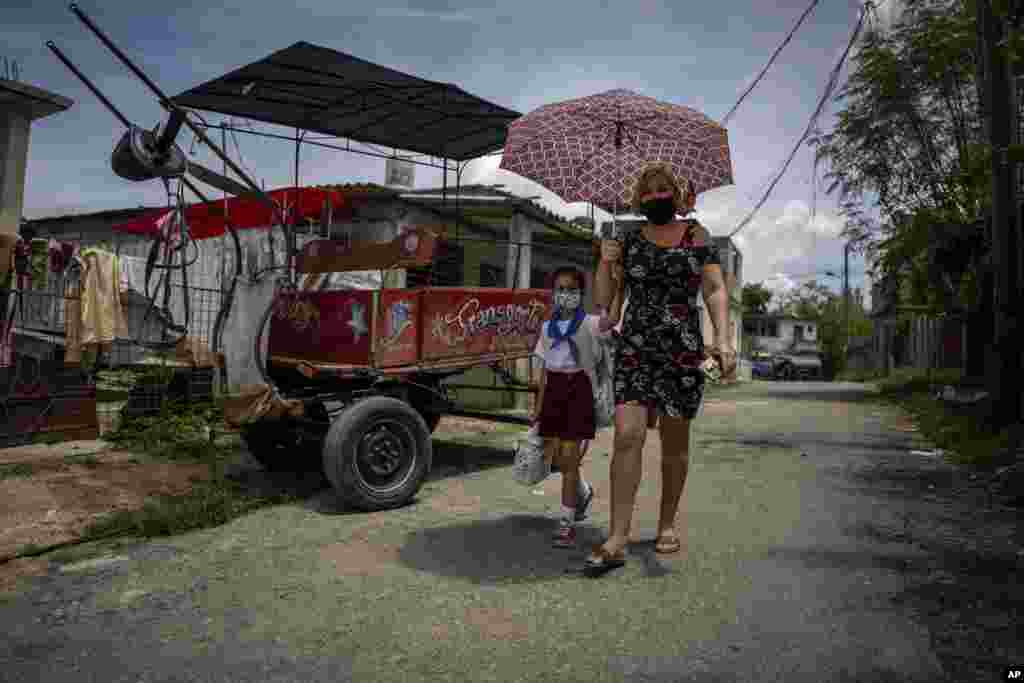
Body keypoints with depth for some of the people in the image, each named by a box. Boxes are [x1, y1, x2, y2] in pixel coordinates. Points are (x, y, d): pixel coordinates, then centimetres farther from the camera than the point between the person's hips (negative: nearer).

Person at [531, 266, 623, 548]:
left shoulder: (589, 323, -4)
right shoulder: (547, 327, 10)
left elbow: (612, 319, -26)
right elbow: (545, 370, 13)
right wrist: (538, 407, 12)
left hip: (579, 388, -5)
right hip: (554, 389, 5)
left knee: (569, 456, -5)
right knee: (553, 456, 9)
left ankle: (567, 522, 6)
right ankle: (583, 491, 39)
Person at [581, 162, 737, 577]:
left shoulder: (696, 236, 8)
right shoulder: (629, 241, 11)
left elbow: (715, 290, -1)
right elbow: (602, 299, 10)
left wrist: (722, 339, -16)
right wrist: (605, 262, -9)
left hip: (682, 350, 0)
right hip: (634, 349, 1)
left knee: (675, 442, 7)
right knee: (626, 434, -12)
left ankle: (667, 525, 25)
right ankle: (617, 539, -10)